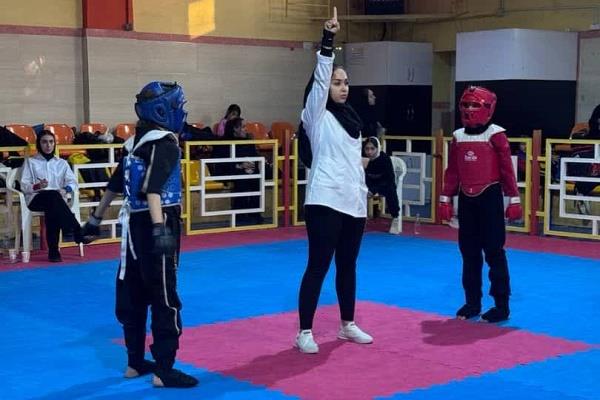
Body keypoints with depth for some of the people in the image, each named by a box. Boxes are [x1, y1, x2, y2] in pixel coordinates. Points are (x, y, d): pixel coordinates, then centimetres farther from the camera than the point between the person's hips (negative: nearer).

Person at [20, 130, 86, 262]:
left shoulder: (61, 163, 21)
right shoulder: (30, 161, 14)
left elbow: (73, 182, 9)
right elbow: (23, 186, 4)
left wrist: (65, 189, -13)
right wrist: (36, 186, -17)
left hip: (57, 199, 2)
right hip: (36, 198, -2)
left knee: (52, 209, -37)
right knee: (53, 195, -37)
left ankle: (53, 250, -40)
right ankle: (76, 231, -45)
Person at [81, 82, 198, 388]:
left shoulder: (135, 143, 13)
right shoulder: (164, 143, -12)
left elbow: (115, 184, 21)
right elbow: (152, 188, -26)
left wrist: (96, 218, 31)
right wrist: (159, 228, -36)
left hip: (133, 225, 9)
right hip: (154, 224, -9)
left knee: (132, 294, 14)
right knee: (164, 297, -5)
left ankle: (135, 362, 24)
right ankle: (164, 370, -3)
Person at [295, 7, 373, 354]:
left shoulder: (351, 117, 16)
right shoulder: (317, 115, -3)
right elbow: (320, 77, -17)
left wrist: (363, 193, 16)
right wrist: (328, 40, -25)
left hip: (354, 202, 7)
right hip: (326, 200, -7)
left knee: (348, 265, 15)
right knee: (319, 266, -6)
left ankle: (348, 325, 27)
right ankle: (305, 332, 2)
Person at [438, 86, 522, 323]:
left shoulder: (495, 135, -8)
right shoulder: (458, 136, 7)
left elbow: (507, 169, -7)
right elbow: (452, 171, 12)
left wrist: (514, 201, -8)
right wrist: (445, 199, 10)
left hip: (489, 197, -5)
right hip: (466, 199, 5)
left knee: (494, 252, -2)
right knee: (469, 252, 10)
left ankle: (501, 306, 6)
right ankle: (472, 302, 21)